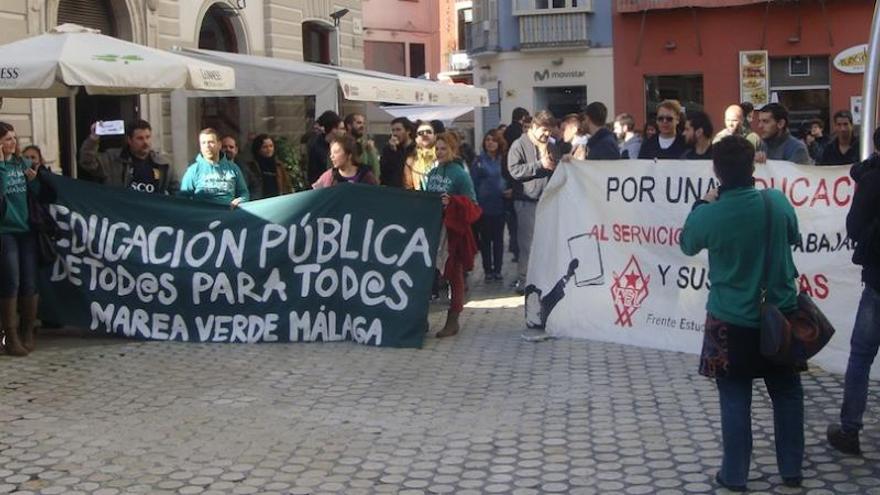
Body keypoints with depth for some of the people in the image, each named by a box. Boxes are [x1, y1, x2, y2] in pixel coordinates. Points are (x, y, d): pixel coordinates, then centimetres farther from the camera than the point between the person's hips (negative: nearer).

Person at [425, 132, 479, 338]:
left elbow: (472, 206, -12)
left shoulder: (460, 174, -9)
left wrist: (452, 203, -26)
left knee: (454, 275, 2)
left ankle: (453, 321, 8)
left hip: (453, 231, -6)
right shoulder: (432, 172, 9)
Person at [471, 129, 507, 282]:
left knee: (498, 238, 7)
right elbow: (473, 182, -3)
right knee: (485, 239, 5)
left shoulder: (504, 160, 3)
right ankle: (488, 270, 13)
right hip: (484, 205, -1)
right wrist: (475, 202, -9)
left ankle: (497, 269, 15)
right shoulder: (480, 160, -2)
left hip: (500, 205, 2)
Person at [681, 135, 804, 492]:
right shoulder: (778, 202, -11)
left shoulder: (709, 214, -17)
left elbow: (687, 245, 5)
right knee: (787, 394, 16)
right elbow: (792, 238, 9)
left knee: (735, 400, 8)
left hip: (731, 321, -2)